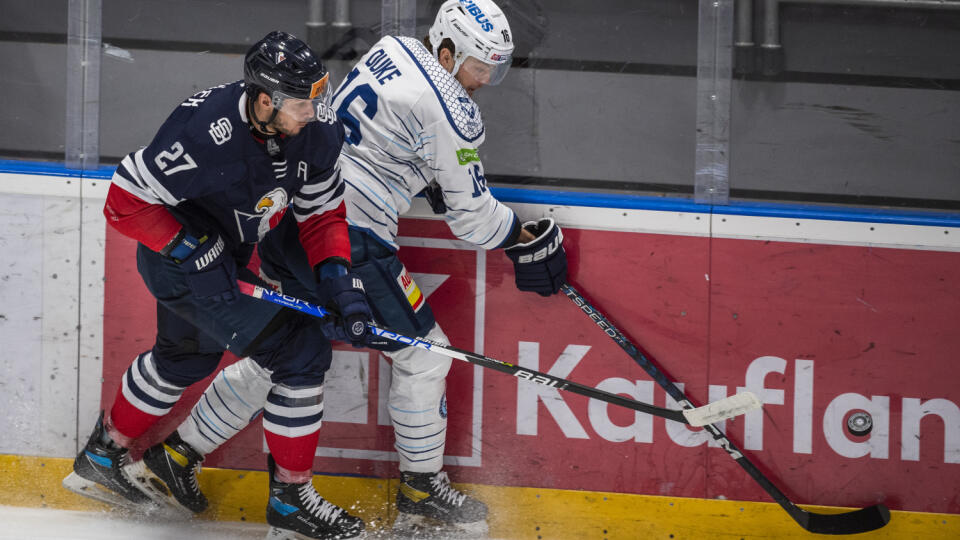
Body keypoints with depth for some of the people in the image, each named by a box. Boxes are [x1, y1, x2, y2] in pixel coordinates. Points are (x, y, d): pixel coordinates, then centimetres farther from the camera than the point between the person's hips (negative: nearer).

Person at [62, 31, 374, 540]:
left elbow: (322, 215, -1)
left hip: (227, 255, 9)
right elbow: (126, 201, -26)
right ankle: (291, 497, 1)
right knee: (300, 353, -12)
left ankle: (104, 457, 51)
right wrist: (192, 251, -25)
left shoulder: (316, 130, -14)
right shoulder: (205, 131, -35)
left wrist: (338, 280, -15)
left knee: (187, 356, 29)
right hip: (179, 256, -9)